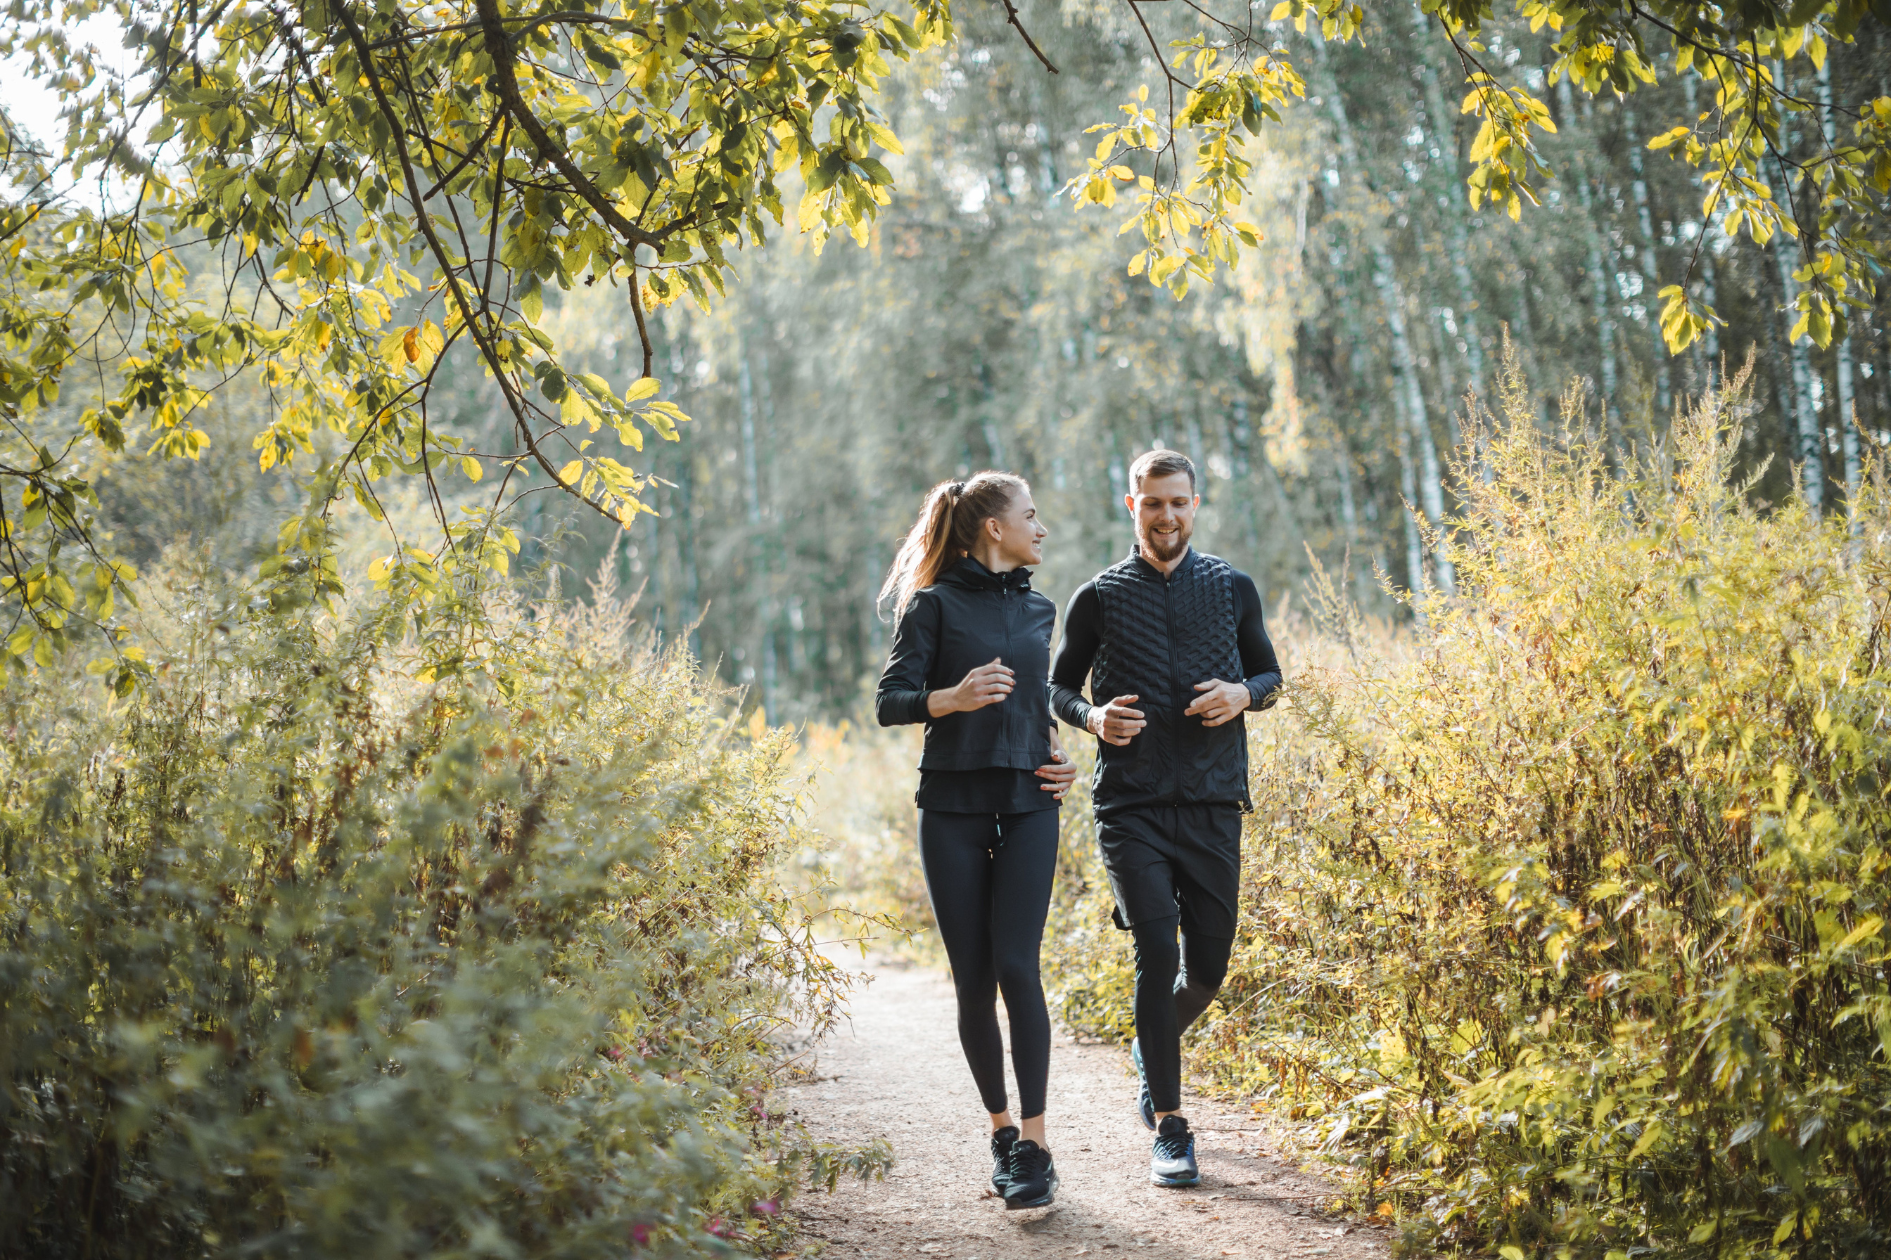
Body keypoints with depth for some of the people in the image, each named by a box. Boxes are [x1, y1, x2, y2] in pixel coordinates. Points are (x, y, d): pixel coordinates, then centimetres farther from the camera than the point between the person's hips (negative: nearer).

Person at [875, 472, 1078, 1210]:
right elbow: (890, 702, -6)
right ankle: (1000, 1129, 17)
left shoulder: (1039, 611, 15)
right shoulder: (936, 605, -1)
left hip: (1028, 805, 3)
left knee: (1016, 966, -11)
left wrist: (1055, 750, 12)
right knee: (973, 980, 1)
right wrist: (952, 698, -23)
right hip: (954, 807, -2)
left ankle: (1034, 1145, -10)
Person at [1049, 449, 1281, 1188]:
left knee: (1207, 965, 7)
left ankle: (1153, 1048, 40)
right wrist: (1092, 716, -10)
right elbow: (1059, 687, 12)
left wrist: (1243, 694, -7)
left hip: (1212, 802, 2)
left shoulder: (1232, 588, 7)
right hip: (1131, 807, -2)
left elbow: (1269, 673, 16)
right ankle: (1169, 1127, -3)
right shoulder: (1099, 598, 3)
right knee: (1157, 953, -14)